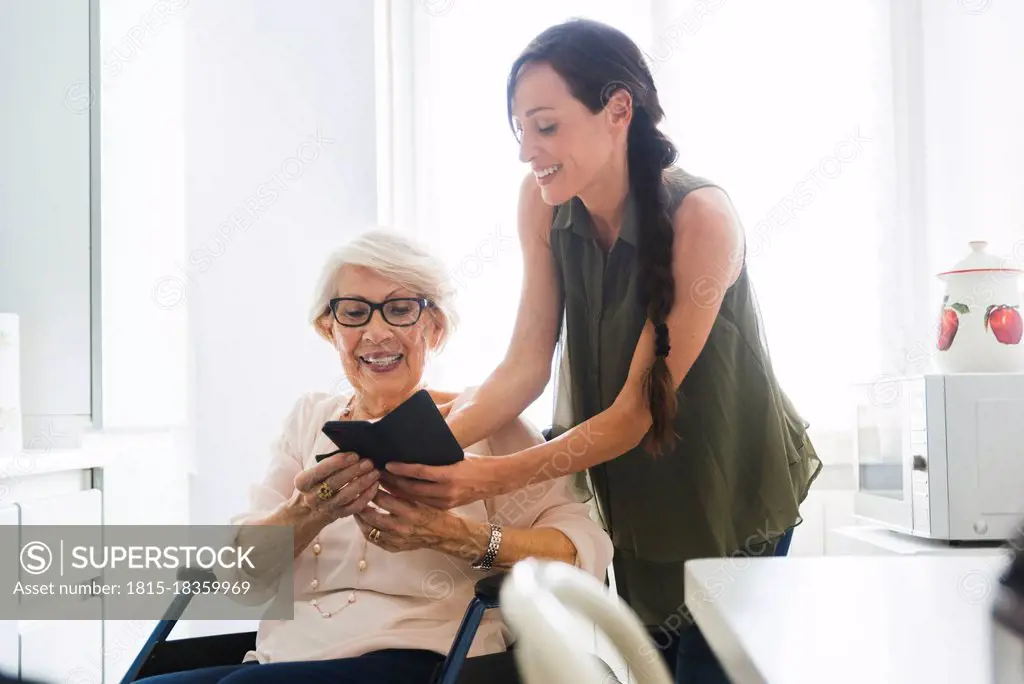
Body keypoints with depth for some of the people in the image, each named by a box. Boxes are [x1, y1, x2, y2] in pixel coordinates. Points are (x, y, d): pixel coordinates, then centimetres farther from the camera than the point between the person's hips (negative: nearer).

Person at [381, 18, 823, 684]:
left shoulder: (701, 217, -28)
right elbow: (527, 362, -15)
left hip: (732, 487, -4)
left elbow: (637, 411, -28)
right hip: (629, 489, 4)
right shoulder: (543, 202, -12)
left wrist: (493, 477, -38)